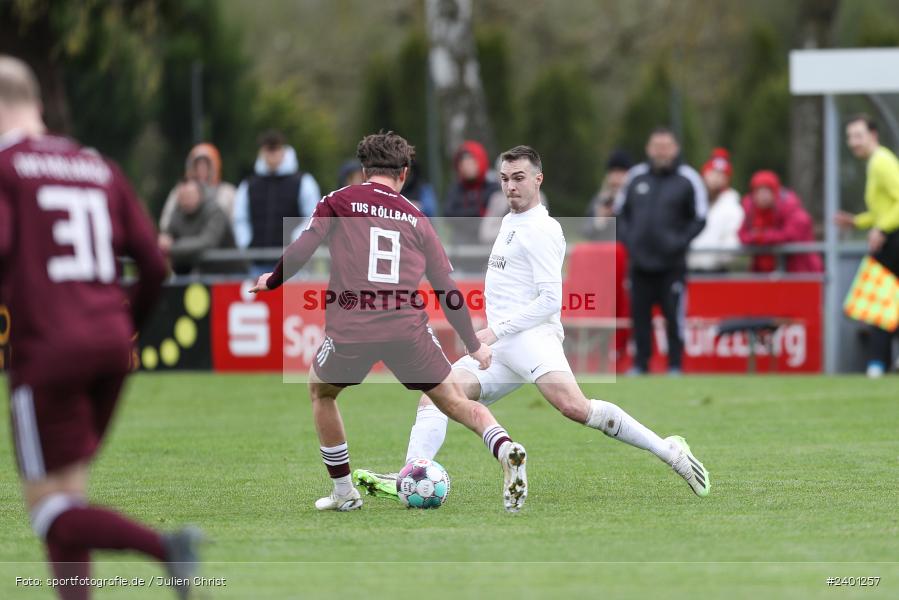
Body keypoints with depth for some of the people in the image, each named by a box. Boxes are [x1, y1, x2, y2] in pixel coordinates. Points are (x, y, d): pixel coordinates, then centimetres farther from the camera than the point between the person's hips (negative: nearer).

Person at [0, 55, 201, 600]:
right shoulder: (99, 168, 16)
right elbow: (154, 264, 12)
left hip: (47, 351, -6)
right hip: (111, 348, 7)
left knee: (51, 509, -4)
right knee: (68, 498, 15)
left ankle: (166, 547, -26)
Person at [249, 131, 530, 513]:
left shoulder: (338, 201, 10)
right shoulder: (416, 218, 17)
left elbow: (300, 251, 0)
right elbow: (447, 288, 16)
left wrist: (272, 281, 20)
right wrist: (474, 346, 23)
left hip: (350, 329, -1)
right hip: (408, 330, 1)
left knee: (320, 392, 26)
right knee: (453, 400, 11)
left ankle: (344, 493, 26)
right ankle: (505, 449, -17)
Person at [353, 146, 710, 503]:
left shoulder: (541, 230, -7)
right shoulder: (509, 222, 24)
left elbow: (550, 300, -14)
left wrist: (496, 331, -15)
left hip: (530, 336, -10)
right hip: (498, 346, 10)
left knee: (575, 407, -30)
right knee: (433, 399, -5)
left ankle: (670, 452, -26)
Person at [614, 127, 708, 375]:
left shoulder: (688, 179, -1)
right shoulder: (636, 176, 9)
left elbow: (699, 219, 1)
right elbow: (620, 212, 16)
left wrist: (680, 242, -12)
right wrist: (627, 238, 0)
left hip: (671, 264, -3)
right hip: (640, 262, 3)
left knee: (674, 315, -3)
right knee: (640, 315, 5)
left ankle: (675, 366, 4)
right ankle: (640, 364, 12)